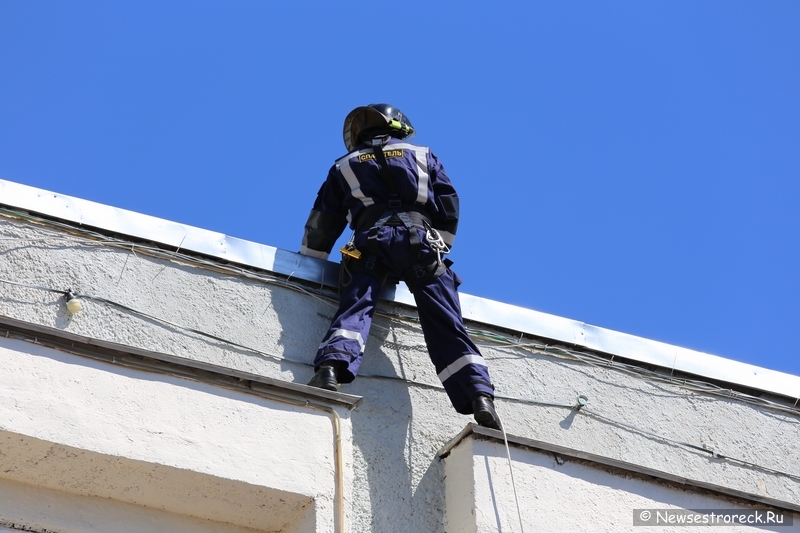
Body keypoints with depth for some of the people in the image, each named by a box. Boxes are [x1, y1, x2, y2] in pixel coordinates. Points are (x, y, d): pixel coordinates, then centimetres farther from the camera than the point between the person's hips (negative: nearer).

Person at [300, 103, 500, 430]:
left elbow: (321, 224, 25)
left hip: (371, 242, 0)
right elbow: (449, 208, 18)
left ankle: (332, 367, -44)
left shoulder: (345, 167, 28)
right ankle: (479, 394, -23)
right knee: (446, 325, -6)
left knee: (354, 308, -15)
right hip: (422, 242, 0)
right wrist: (440, 251, 24)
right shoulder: (424, 157, 29)